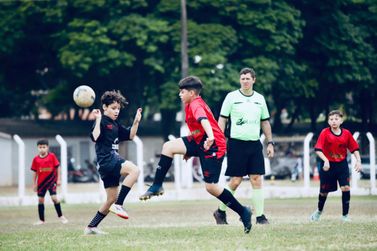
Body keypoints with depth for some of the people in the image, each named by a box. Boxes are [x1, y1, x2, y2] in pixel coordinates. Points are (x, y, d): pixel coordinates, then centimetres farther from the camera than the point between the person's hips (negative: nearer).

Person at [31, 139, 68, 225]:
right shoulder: (36, 159, -1)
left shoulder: (52, 156, -7)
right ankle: (41, 220, 14)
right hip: (41, 182, 3)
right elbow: (35, 172, 7)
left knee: (54, 197, -13)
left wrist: (58, 179, -3)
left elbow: (57, 167, -1)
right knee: (40, 199, 5)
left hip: (51, 180, -3)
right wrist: (34, 184, 7)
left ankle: (61, 216, 3)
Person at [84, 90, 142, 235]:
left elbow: (130, 135, 25)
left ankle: (91, 227, 17)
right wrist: (98, 120, -24)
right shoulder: (102, 121, -6)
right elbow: (95, 137, -21)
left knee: (112, 198, 11)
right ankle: (118, 205, -27)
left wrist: (136, 121, 14)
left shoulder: (115, 124, 20)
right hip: (106, 159, -10)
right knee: (134, 170, -28)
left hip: (113, 160, 10)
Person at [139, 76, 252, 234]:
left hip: (213, 146, -10)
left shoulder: (196, 105, -14)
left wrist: (210, 138, -54)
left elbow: (204, 120, -35)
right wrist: (190, 151, 33)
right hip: (199, 142, 10)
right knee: (168, 146, -4)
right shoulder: (192, 105, 18)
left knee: (211, 187, -9)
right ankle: (157, 186, -4)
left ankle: (243, 212, 4)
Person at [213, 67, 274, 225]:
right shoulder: (232, 97, 0)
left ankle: (260, 216, 0)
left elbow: (265, 122, 18)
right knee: (235, 181, -4)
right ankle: (220, 212, 13)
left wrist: (270, 143, 12)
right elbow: (222, 120, 0)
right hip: (236, 143, -3)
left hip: (255, 144, 3)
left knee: (257, 180, -3)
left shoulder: (260, 99, 11)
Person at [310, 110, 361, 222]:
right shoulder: (325, 133, -10)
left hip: (342, 164, 1)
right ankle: (319, 211, 38)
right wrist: (325, 160, -31)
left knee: (346, 188, -15)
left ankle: (345, 215, -4)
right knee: (324, 191, 10)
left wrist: (358, 161, -8)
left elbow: (354, 148, 5)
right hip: (328, 165, -1)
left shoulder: (346, 133, -3)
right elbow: (318, 149, -17)